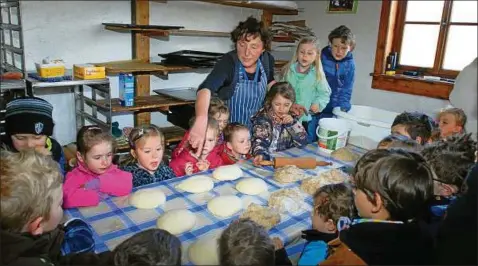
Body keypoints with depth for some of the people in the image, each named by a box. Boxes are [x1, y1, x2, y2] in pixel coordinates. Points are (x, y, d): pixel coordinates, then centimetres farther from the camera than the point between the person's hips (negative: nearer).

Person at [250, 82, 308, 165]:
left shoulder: (292, 117, 5)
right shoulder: (262, 118, -6)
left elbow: (302, 142, 1)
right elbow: (259, 142, -16)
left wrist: (293, 123, -11)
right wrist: (260, 155, -37)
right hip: (268, 160, -4)